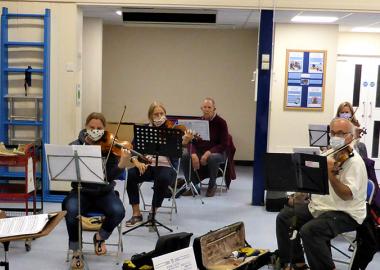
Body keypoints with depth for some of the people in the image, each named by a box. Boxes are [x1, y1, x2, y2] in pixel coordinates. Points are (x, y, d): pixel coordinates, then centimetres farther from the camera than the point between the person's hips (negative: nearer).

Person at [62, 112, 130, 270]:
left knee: (118, 211, -28)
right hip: (81, 192, 0)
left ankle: (100, 237, 6)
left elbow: (111, 176, -15)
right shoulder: (75, 146, -2)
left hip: (104, 192, 0)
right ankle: (76, 252, -7)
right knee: (70, 210, -30)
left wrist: (122, 165, -34)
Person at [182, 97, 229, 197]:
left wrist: (209, 152, -25)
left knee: (212, 158, -38)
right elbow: (192, 141, 0)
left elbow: (224, 144, -11)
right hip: (199, 151, 3)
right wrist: (193, 154, -22)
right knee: (184, 156, -25)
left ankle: (212, 185, -10)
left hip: (217, 152, -3)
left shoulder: (221, 122, -8)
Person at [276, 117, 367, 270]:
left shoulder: (354, 162, -16)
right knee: (284, 217, 2)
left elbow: (347, 195, -27)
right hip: (319, 206, 9)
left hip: (345, 214, -9)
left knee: (308, 231, -32)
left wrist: (330, 173, -36)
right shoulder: (329, 154, 11)